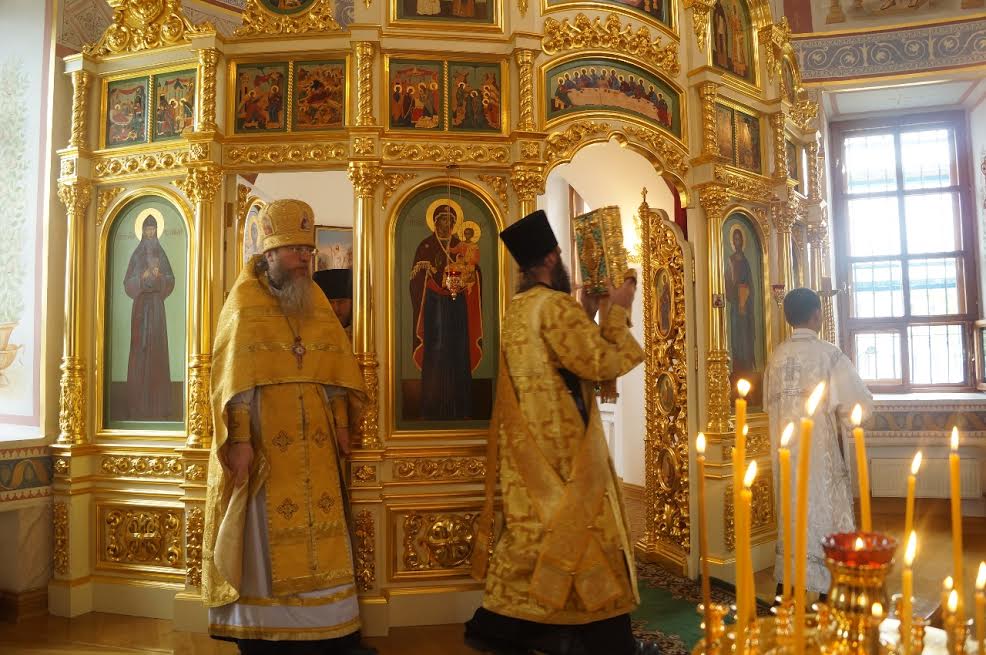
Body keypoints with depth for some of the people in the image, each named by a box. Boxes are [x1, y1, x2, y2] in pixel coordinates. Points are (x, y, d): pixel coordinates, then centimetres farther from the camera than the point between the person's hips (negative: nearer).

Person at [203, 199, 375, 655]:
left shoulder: (316, 300, 12)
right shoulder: (244, 302, -4)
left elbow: (334, 365, 13)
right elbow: (233, 376, -10)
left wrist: (339, 421, 5)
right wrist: (239, 438, -17)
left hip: (311, 440, 5)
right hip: (264, 440, -5)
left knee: (318, 534, 8)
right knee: (267, 535, 1)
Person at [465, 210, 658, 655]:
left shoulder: (518, 309, 12)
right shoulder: (555, 305, -16)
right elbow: (603, 363, -17)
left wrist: (586, 314, 19)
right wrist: (617, 311, -6)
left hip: (529, 443, 9)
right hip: (561, 443, -9)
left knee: (532, 526, 14)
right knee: (577, 528, 0)